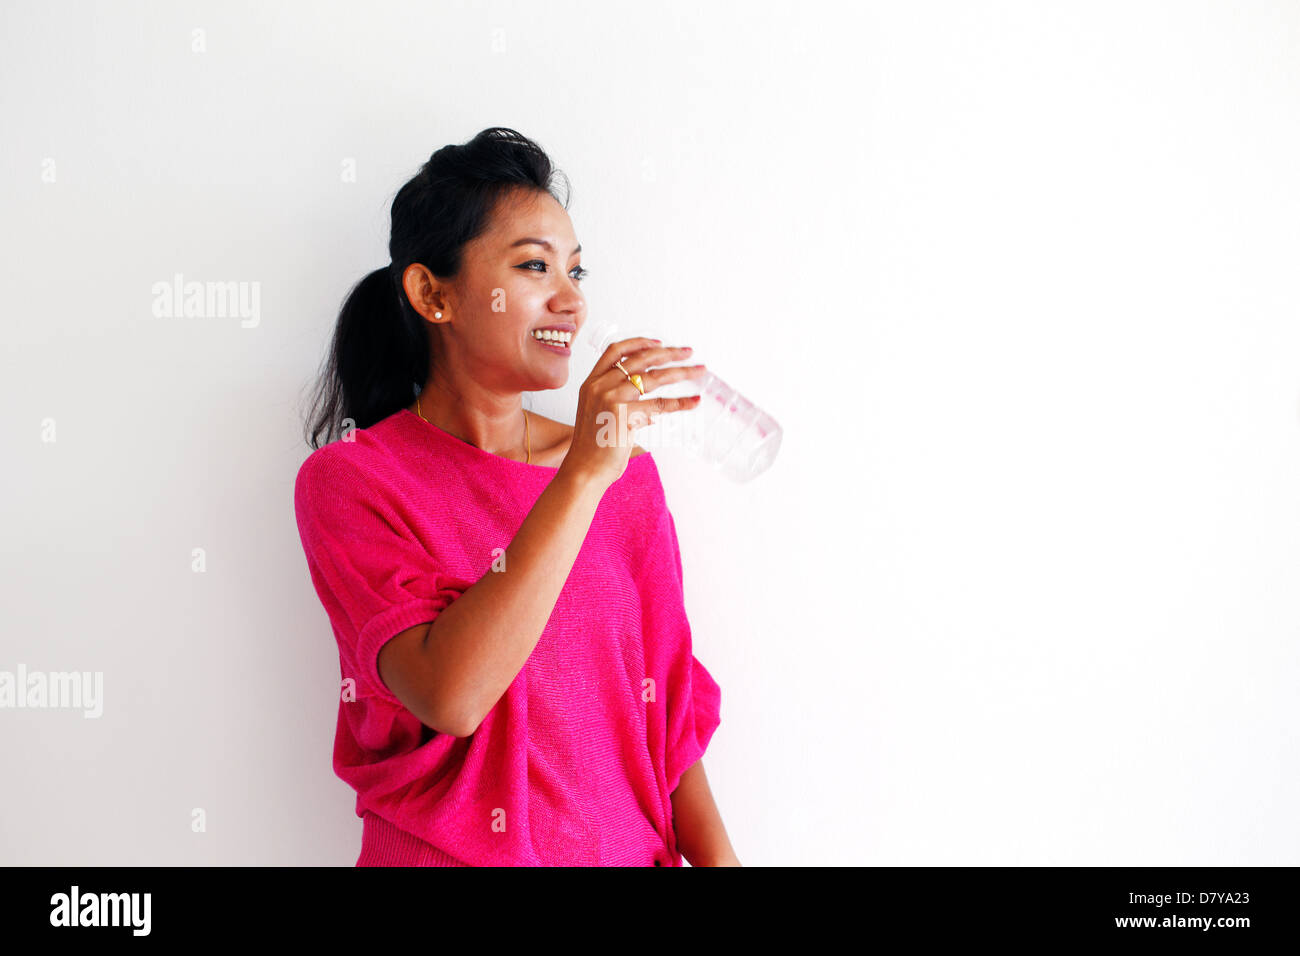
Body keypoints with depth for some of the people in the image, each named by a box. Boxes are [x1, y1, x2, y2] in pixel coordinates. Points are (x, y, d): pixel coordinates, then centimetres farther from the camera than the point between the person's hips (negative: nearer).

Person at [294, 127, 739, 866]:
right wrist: (582, 476, -24)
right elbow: (450, 695, -23)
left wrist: (718, 858, -7)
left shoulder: (627, 472, 3)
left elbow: (667, 703, 5)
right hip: (445, 851, -3)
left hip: (632, 851, 4)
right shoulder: (349, 479, -9)